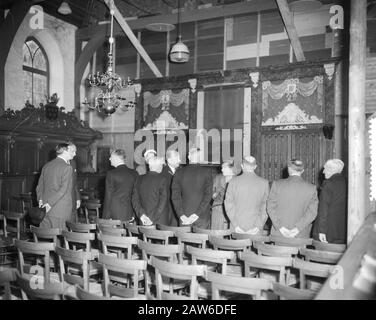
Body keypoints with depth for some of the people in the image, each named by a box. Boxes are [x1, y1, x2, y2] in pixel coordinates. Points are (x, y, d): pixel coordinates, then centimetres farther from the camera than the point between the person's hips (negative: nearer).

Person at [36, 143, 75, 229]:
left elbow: (39, 186, 15)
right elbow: (64, 189, -17)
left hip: (45, 209, 7)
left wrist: (40, 200, 10)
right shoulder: (67, 167, -10)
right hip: (59, 212, -7)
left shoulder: (46, 166, 11)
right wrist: (50, 203, -13)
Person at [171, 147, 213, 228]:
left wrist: (181, 215, -5)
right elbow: (208, 195, -10)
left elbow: (175, 196, -3)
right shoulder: (207, 171, -4)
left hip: (184, 216, 2)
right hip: (203, 216, -2)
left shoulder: (179, 172, 1)